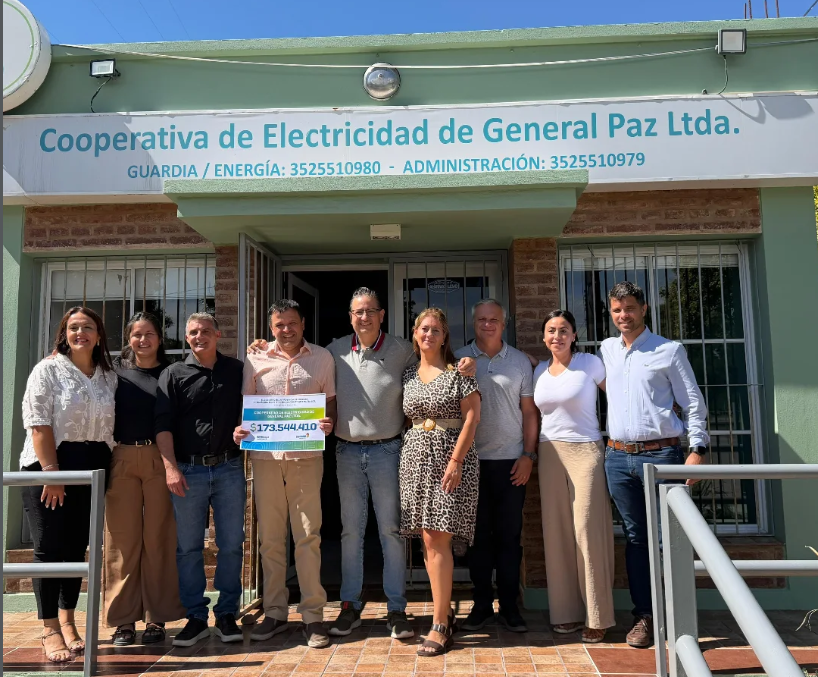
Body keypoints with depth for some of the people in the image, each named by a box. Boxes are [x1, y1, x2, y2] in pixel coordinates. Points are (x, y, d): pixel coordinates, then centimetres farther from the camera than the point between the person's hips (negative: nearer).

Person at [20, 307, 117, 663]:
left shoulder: (109, 377, 10)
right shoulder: (48, 370, -3)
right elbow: (38, 423, -10)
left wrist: (108, 471, 4)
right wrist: (51, 472, -17)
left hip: (92, 469, 4)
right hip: (48, 466, -4)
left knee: (76, 548, 9)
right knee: (50, 548, -3)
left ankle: (67, 622, 21)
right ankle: (50, 630, 4)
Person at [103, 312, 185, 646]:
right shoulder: (116, 371, 8)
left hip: (160, 460, 0)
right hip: (122, 460, 1)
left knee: (159, 538, 3)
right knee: (122, 539, 3)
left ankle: (157, 617, 13)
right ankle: (123, 619, 13)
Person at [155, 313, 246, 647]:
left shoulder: (237, 370, 9)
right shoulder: (174, 374, 5)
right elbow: (163, 423, -2)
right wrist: (170, 467, -12)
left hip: (229, 469, 1)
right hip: (187, 471, -1)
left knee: (231, 545, 5)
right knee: (188, 547, 5)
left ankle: (227, 614, 18)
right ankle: (196, 617, 17)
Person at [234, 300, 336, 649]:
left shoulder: (322, 357, 6)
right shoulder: (256, 360, 7)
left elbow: (330, 401, 10)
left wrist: (328, 422, -10)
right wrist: (239, 428, -7)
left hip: (306, 456, -1)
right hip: (265, 456, 2)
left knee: (308, 535, 0)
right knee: (270, 536, 8)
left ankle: (313, 615, 9)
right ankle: (275, 612, 21)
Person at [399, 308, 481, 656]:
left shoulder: (458, 371, -1)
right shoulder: (408, 375, 13)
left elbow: (472, 416, -7)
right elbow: (406, 419, 16)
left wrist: (456, 460, -14)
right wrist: (409, 450, 4)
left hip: (451, 457, -5)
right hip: (416, 458, 5)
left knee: (437, 539, -8)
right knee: (428, 539, 6)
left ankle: (440, 626, 0)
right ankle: (445, 612, 20)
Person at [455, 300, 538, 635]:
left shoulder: (520, 361, 6)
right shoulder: (458, 360, 4)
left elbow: (529, 412, 7)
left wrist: (528, 455, -2)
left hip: (511, 461, 0)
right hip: (471, 460, 0)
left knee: (509, 536, 5)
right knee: (478, 535, 7)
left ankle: (509, 606, 17)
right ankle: (481, 604, 19)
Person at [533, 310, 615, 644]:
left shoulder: (590, 363, -2)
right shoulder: (539, 371, 11)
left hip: (585, 451, -4)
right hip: (550, 453, 5)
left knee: (588, 530, -5)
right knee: (557, 530, 4)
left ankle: (597, 617, 6)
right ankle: (566, 611, 15)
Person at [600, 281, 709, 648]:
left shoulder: (669, 350, 1)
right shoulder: (606, 350, 11)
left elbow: (693, 402, 0)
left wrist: (697, 448, -7)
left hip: (661, 453, -3)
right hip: (619, 456, 4)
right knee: (635, 537, 9)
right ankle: (645, 616, 17)